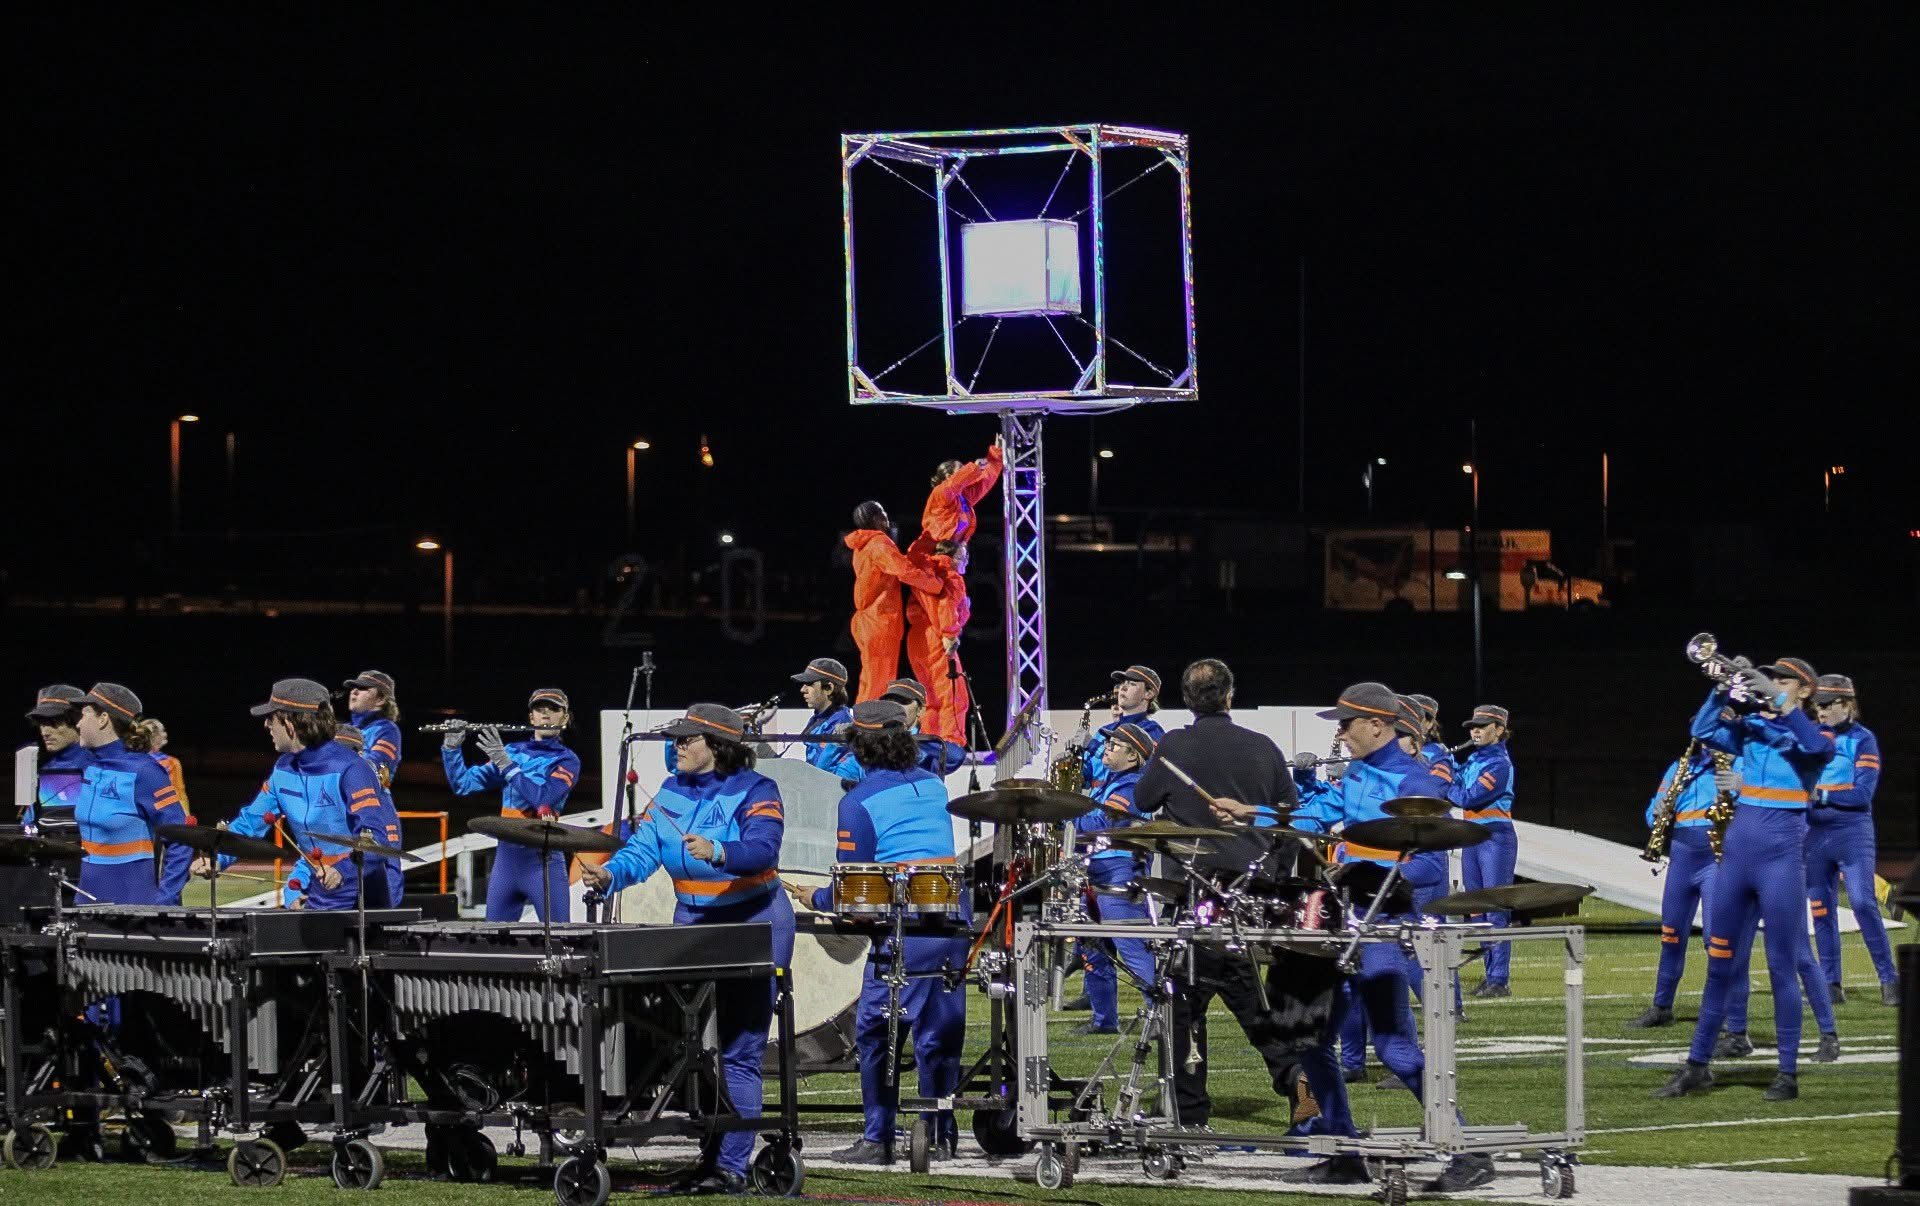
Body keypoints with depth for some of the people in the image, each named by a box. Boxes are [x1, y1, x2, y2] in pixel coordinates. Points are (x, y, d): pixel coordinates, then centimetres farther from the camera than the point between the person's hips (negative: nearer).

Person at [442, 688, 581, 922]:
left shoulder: (567, 760, -1)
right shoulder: (514, 751, 13)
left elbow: (543, 799, -18)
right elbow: (463, 785, 11)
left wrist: (505, 763, -20)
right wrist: (451, 748, -4)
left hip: (543, 859, -5)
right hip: (506, 857, 5)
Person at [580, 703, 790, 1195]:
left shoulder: (755, 791, -10)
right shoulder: (672, 793, 8)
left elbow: (762, 850, -27)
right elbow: (643, 849, -2)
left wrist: (717, 853, -45)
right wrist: (609, 875, -22)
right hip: (693, 924, 7)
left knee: (738, 1053, -9)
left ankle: (732, 1166, -9)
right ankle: (711, 1154, 17)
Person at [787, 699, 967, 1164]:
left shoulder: (859, 802, -4)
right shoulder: (932, 785, 14)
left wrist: (815, 899, 16)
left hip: (905, 925, -6)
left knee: (874, 1030, 2)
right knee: (940, 1030, 10)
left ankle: (878, 1138, 1)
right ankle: (942, 1136, 12)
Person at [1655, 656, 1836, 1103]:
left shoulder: (1813, 735, 2)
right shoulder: (1749, 728, 14)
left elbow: (1816, 745, -21)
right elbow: (1703, 731, 3)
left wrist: (1778, 699, -24)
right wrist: (1723, 690, -11)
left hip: (1782, 851, -5)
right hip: (1737, 844, 5)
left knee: (1782, 965, -3)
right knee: (1720, 962, 8)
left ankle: (1788, 1073, 2)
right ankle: (1697, 1065, 12)